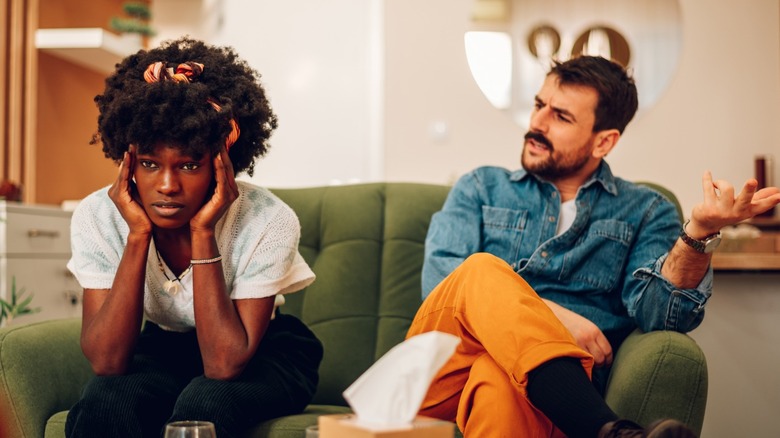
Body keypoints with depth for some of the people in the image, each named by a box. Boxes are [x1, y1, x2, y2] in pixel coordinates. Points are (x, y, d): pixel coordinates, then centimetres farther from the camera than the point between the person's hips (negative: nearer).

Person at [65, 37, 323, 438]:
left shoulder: (269, 221, -26)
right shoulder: (98, 217, -18)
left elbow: (224, 366, -30)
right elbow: (107, 362, -25)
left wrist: (203, 232, -35)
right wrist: (138, 234, -32)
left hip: (262, 350, -2)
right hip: (165, 346, 2)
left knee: (203, 404, -34)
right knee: (104, 402, -30)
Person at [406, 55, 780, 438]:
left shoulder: (644, 212, 16)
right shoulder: (481, 188, 20)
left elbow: (658, 314, -3)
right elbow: (440, 280, 2)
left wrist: (698, 233, -20)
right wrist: (550, 315, -11)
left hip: (542, 386, -3)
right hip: (444, 375, 3)